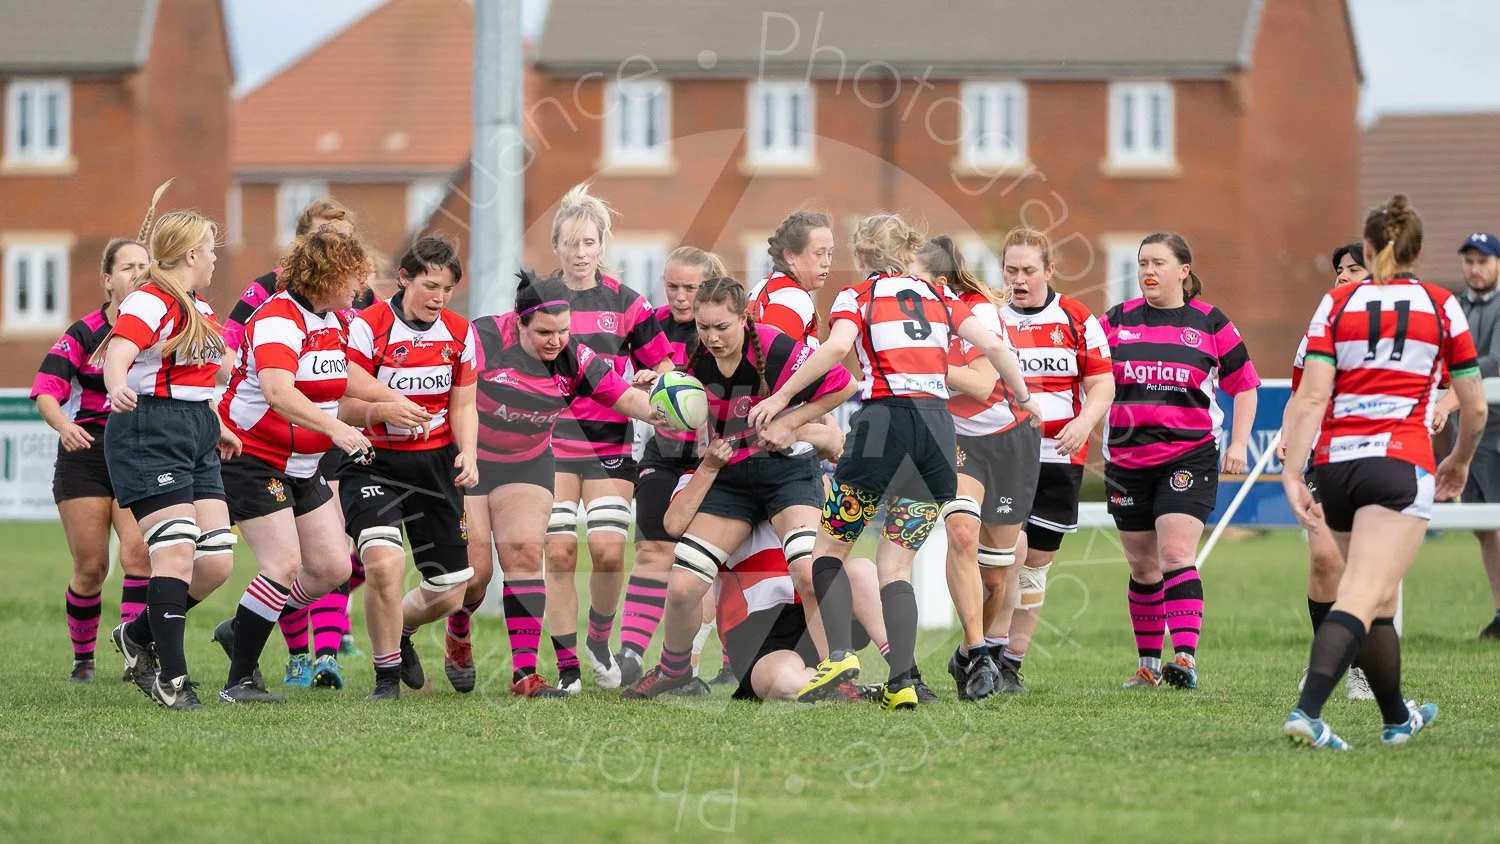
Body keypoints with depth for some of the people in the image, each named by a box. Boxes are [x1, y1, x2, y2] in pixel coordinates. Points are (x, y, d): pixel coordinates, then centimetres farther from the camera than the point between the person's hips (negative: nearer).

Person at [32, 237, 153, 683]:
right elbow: (45, 391, -13)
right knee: (91, 567, 0)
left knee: (140, 553, -19)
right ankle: (82, 658, 20)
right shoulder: (83, 334, -5)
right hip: (86, 454, -1)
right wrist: (64, 425, -33)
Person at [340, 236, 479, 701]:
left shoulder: (459, 333, 4)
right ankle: (387, 676, -8)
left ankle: (400, 631, 40)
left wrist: (467, 455, -4)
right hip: (375, 462, -5)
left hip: (436, 463, 5)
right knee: (384, 563, -28)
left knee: (448, 594, 4)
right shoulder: (368, 326, -11)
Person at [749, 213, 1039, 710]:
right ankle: (902, 681, -7)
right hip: (938, 428, 4)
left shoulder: (857, 296, 8)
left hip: (885, 421, -4)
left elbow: (837, 347, -13)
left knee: (830, 548, 10)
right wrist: (1023, 398, 21)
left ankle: (839, 656, -9)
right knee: (895, 565, 8)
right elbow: (993, 344, 8)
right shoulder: (938, 297, 19)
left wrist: (782, 396, -11)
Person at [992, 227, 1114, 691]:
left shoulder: (1077, 319, 5)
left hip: (1059, 459, 2)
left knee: (1035, 564, 6)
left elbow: (1101, 382, 5)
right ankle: (990, 648, -10)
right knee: (1010, 547, -21)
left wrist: (1084, 422, -14)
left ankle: (1011, 664, 16)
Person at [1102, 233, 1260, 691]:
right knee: (1143, 566, 10)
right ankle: (1148, 664, 21)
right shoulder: (1117, 320, 6)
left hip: (1189, 458, -3)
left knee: (1176, 554, -17)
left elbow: (1244, 384, 7)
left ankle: (1186, 658, -24)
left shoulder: (1210, 324, 0)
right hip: (1127, 461, 3)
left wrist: (1239, 443, -2)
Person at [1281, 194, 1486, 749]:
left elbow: (1311, 397, -3)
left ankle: (1398, 719, 35)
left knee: (1379, 600, 20)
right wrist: (1460, 461, 30)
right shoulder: (1442, 307, 8)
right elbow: (1474, 406, 12)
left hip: (1334, 463, 3)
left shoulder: (1338, 303, 9)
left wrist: (1293, 474, -6)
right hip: (1401, 461, -3)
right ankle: (1307, 712, -32)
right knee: (1362, 599, -12)